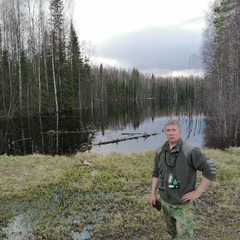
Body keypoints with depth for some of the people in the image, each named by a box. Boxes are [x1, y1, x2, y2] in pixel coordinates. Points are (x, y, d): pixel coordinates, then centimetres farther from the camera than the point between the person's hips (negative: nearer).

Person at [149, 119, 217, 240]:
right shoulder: (160, 151, -2)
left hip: (183, 204, -5)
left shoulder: (190, 150, -20)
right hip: (165, 202, 6)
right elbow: (156, 173, 10)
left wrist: (197, 192, -18)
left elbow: (210, 170, -21)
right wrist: (153, 193, 7)